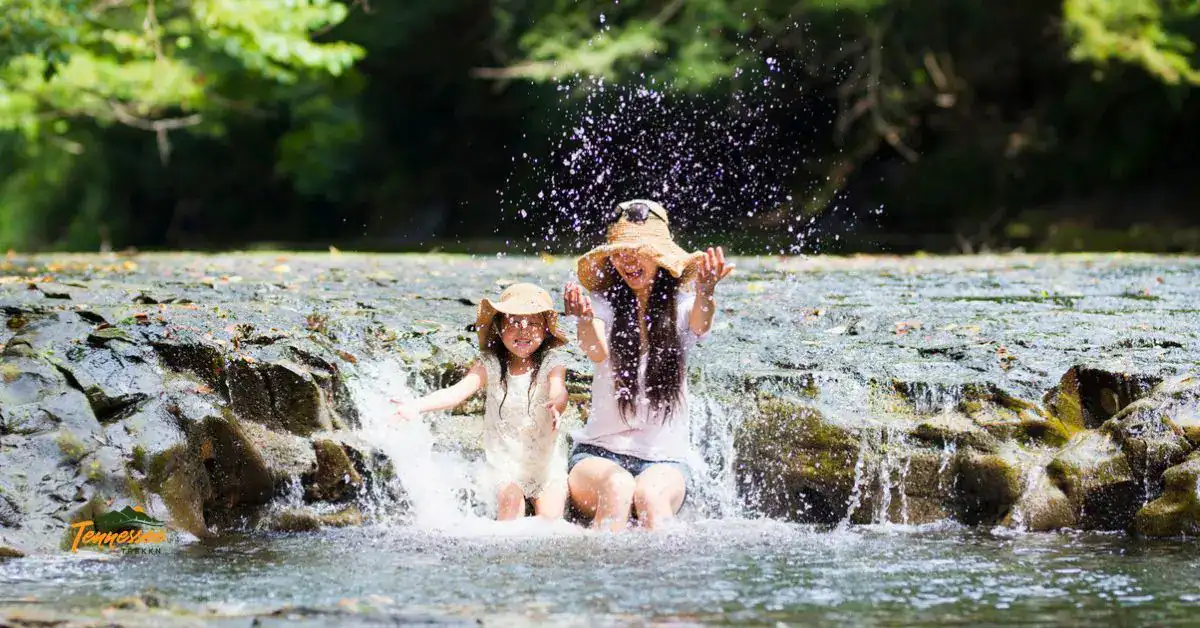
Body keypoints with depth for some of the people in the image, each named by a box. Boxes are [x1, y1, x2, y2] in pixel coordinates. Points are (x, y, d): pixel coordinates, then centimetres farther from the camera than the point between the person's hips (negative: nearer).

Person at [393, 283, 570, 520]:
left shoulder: (551, 364, -10)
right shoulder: (489, 365, -9)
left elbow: (559, 390, -30)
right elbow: (457, 391, -22)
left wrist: (556, 405, -57)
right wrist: (416, 406, -40)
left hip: (546, 459, 1)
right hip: (503, 457, -1)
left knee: (551, 518, -7)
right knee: (510, 499, -25)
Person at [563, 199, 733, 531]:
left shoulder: (680, 305, 3)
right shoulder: (603, 304, 1)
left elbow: (699, 325, -22)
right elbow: (597, 352, -20)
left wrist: (705, 291, -48)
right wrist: (586, 318, -45)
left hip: (664, 457, 0)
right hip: (598, 452, 0)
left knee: (649, 493, -33)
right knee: (617, 487, -34)